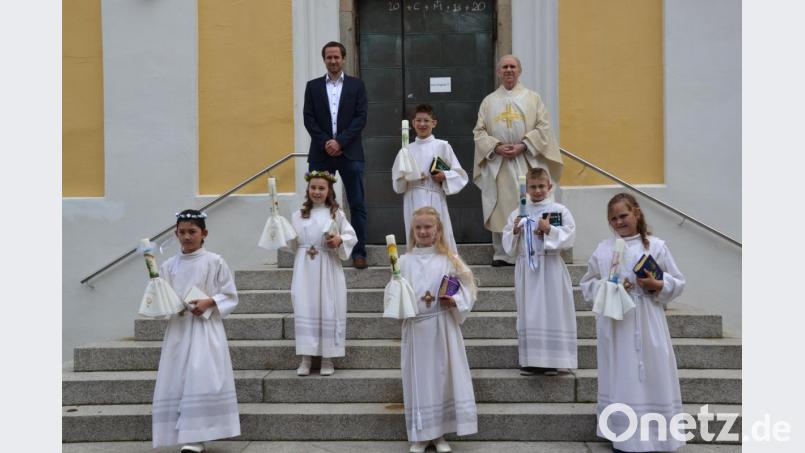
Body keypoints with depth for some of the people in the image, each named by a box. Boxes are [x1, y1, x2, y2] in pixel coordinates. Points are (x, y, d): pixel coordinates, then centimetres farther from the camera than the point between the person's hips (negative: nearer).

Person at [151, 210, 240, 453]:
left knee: (201, 381, -11)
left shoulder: (214, 262, -2)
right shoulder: (168, 266, 8)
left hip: (205, 329, -4)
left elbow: (231, 297, -1)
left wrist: (209, 303, -16)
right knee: (176, 383, 2)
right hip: (177, 328, 4)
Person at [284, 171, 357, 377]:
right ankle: (305, 358, 7)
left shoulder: (336, 214, 3)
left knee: (328, 310, 2)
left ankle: (327, 359, 10)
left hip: (328, 269, -2)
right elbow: (291, 243, 10)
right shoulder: (298, 215, 10)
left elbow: (352, 236, 2)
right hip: (304, 270, 2)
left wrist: (340, 240, -16)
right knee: (304, 310, 1)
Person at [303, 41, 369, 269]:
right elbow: (309, 118, 4)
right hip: (321, 154, 1)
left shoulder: (356, 85, 8)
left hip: (350, 153, -1)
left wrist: (339, 142, -11)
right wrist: (326, 143, -9)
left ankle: (359, 252, 4)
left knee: (357, 205, -1)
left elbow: (361, 117, -1)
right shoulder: (313, 86, 11)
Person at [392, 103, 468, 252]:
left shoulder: (442, 146, 3)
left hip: (435, 199, -2)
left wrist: (444, 176, -12)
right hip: (413, 202, 2)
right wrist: (406, 177, -9)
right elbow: (396, 181, 11)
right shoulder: (407, 149, 9)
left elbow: (459, 174, 5)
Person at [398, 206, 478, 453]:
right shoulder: (405, 260, 4)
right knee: (418, 377, 5)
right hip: (415, 326, 1)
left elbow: (466, 288, 0)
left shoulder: (449, 259, 1)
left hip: (442, 326, -1)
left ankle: (439, 433, 16)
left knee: (442, 375, 4)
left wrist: (455, 301, -17)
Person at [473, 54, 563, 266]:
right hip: (497, 163, 1)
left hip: (526, 162, -1)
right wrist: (496, 147, -9)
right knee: (500, 208, 0)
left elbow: (543, 127, 1)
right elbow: (479, 131, 7)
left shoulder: (533, 98, 8)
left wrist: (522, 146, -12)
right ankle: (502, 254, 7)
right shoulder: (489, 101, 13)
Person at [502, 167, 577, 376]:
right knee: (528, 312, 5)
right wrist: (515, 232, -11)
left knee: (552, 310, -1)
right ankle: (530, 360, 12)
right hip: (526, 268, 3)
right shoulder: (517, 213, 8)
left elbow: (569, 236, -8)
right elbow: (508, 245, 7)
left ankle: (551, 360, 7)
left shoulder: (560, 211, 1)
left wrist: (549, 229, -18)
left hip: (551, 267, -2)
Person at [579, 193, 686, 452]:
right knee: (620, 378, 5)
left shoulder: (656, 246, 1)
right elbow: (587, 285, 9)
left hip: (647, 325, -1)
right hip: (614, 325, 1)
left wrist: (656, 285, -14)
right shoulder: (602, 249, 5)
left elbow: (677, 283, 4)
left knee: (650, 377, 1)